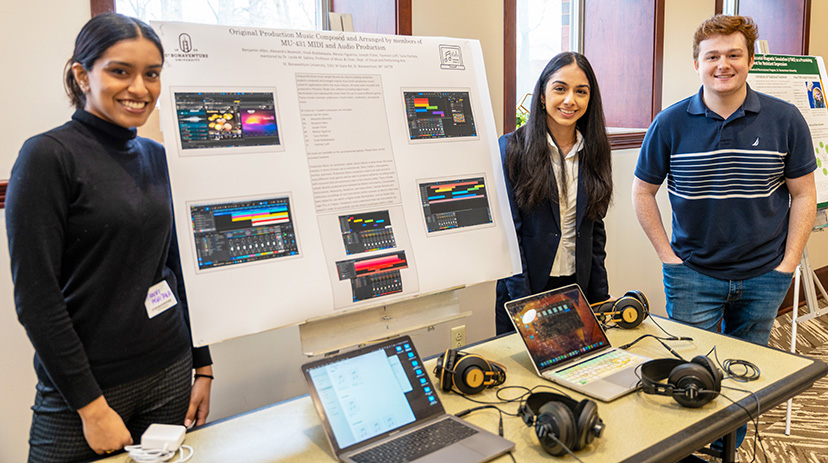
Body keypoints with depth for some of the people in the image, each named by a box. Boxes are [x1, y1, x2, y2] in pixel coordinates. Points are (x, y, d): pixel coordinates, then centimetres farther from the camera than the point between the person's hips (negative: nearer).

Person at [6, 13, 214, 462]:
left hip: (170, 374, 5)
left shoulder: (157, 157, 6)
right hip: (83, 385, -5)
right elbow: (34, 297, -14)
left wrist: (202, 366, 9)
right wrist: (93, 406, -14)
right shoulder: (48, 156, -11)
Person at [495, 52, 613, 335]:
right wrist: (524, 303, -16)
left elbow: (595, 230, 10)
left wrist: (602, 298, 6)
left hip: (578, 290, 4)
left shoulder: (592, 153, 6)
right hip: (526, 289, -4)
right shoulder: (511, 149, -9)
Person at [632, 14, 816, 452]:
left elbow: (803, 194, 2)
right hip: (693, 274, -1)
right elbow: (642, 191, 0)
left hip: (763, 277, 2)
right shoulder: (670, 124, -7)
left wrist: (788, 263, -4)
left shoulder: (785, 120, -4)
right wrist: (668, 255, -5)